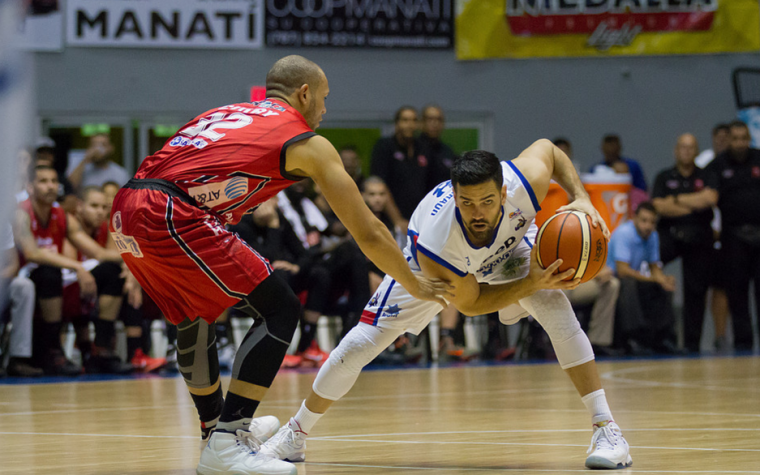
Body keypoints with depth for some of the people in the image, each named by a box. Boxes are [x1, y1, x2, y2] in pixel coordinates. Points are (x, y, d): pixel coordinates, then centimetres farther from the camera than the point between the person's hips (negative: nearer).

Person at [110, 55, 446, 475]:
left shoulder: (228, 112, 30)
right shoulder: (307, 142, 11)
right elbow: (369, 234, 14)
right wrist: (415, 286, 27)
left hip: (124, 214, 8)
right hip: (171, 217, -8)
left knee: (194, 317, 29)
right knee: (279, 310, 1)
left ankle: (215, 428, 45)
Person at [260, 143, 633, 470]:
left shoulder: (525, 182, -41)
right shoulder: (434, 242, -45)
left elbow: (547, 149, -15)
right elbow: (470, 303, -26)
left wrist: (581, 198, -30)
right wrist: (532, 283, -38)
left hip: (508, 247, 1)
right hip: (438, 268, -1)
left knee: (555, 305, -28)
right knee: (360, 345, -3)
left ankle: (605, 428, -21)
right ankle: (296, 433, 22)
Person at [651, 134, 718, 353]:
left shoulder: (705, 177, 10)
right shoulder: (664, 177, 9)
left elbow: (711, 198, -11)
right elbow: (659, 207, -5)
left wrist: (678, 199, -8)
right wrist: (694, 205, -6)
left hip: (698, 238, 1)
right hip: (669, 234, -1)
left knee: (696, 290, 2)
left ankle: (692, 341, 10)